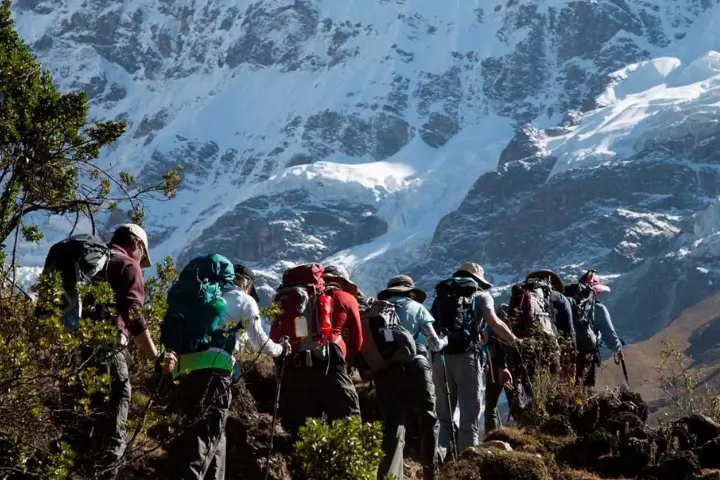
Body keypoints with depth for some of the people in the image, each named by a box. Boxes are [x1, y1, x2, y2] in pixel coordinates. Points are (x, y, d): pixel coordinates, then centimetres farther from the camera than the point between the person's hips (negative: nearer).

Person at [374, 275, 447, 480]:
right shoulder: (416, 308, 8)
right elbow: (435, 345, 9)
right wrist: (446, 340, 29)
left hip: (385, 371, 2)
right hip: (414, 368, -2)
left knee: (391, 424, 7)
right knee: (429, 421, 9)